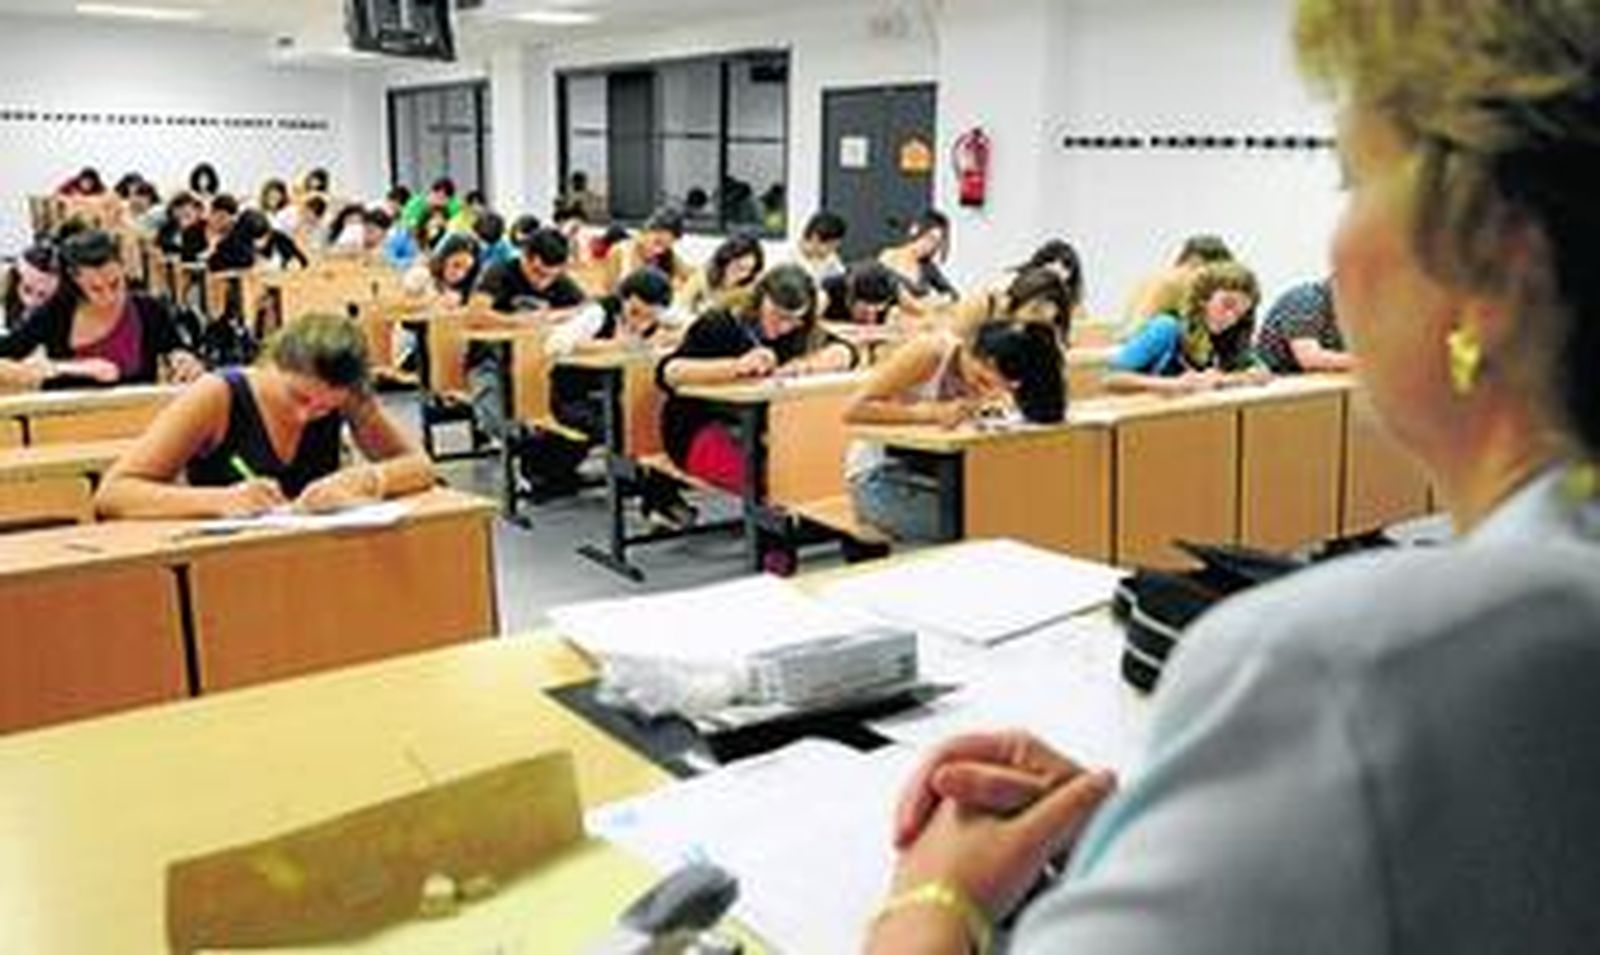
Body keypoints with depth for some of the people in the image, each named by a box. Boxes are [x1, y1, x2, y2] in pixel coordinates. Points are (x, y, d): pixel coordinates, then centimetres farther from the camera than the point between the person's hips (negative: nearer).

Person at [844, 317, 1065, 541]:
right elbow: (854, 410, -24)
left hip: (943, 482, 5)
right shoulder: (930, 352, -19)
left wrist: (998, 402, -27)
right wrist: (932, 412, -31)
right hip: (883, 477, -5)